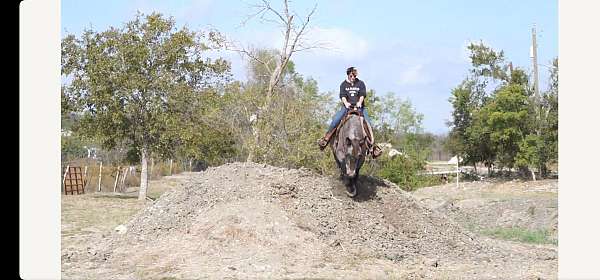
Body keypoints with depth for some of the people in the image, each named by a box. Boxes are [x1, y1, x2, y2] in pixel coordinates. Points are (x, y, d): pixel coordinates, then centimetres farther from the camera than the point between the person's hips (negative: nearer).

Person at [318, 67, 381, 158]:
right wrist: (346, 103, -23)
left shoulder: (361, 83, 11)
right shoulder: (343, 84, 12)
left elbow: (362, 95, -1)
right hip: (346, 107, 0)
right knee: (336, 119, -22)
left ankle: (372, 145, -19)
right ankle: (326, 138, -18)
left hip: (359, 107, 0)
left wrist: (359, 102, -21)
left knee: (367, 122, -19)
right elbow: (342, 96, -1)